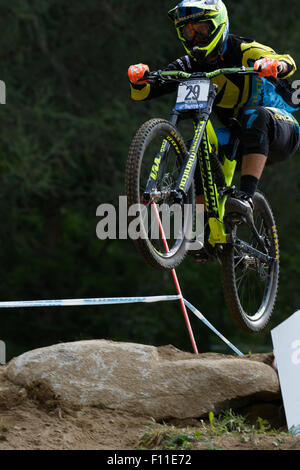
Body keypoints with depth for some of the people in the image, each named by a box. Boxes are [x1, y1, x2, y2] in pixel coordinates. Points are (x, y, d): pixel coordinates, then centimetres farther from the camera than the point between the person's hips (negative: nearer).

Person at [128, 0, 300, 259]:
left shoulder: (244, 52, -16)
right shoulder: (191, 66, -2)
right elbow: (145, 92, -10)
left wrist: (275, 64, -56)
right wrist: (139, 80, -34)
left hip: (279, 132, -5)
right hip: (237, 138, 5)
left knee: (255, 116, -37)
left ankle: (246, 197, -47)